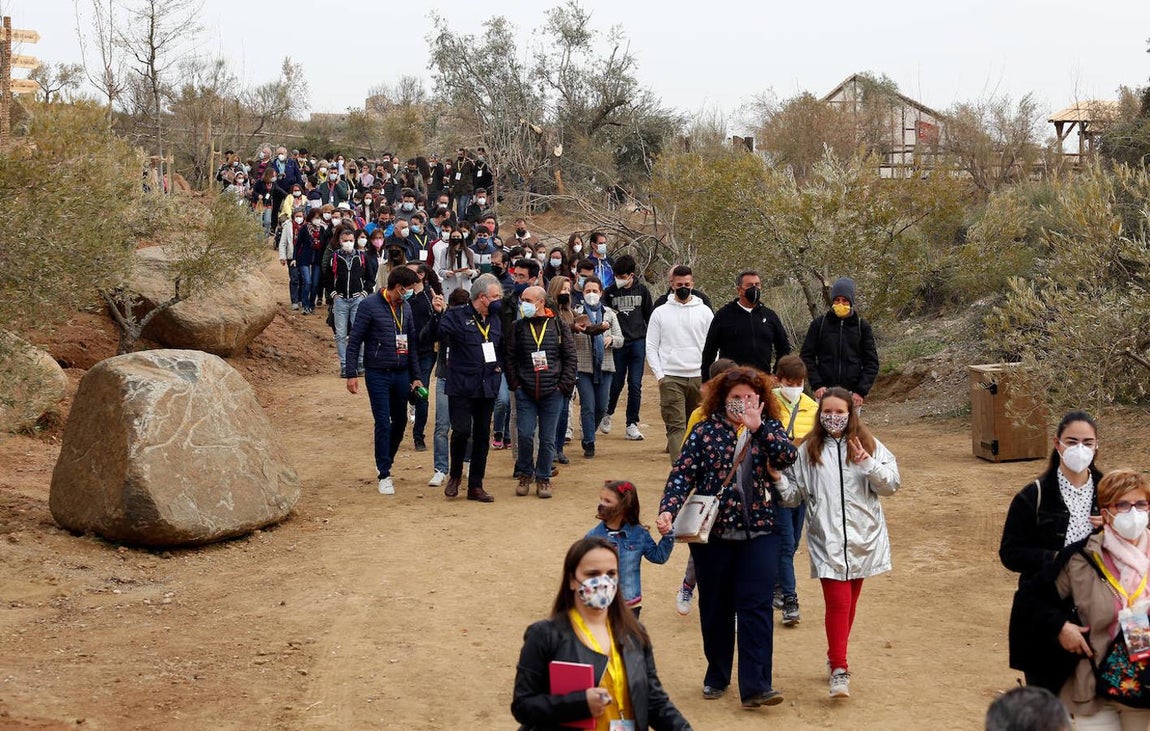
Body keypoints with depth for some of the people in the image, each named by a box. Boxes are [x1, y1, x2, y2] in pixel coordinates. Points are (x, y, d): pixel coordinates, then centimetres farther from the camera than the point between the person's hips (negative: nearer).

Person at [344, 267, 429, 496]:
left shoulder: (405, 307, 8)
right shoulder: (370, 305, -9)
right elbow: (354, 341, -8)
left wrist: (415, 376, 12)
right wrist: (351, 374, -13)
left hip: (401, 374, 6)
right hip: (377, 374, -6)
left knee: (400, 422, 12)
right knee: (383, 424, -5)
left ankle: (385, 462, 33)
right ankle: (384, 475, 4)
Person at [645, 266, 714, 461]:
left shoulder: (704, 312, 7)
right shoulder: (660, 313, 5)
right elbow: (651, 347, 5)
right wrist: (659, 375, -5)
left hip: (699, 377, 2)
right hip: (671, 379, -2)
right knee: (676, 426, -9)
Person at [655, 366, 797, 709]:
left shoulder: (769, 429, 7)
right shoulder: (706, 432, 2)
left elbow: (787, 457, -12)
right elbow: (683, 474, -4)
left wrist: (758, 427, -18)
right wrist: (668, 510, -18)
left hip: (758, 532, 0)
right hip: (712, 533, 0)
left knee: (756, 606, -8)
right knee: (715, 607, 10)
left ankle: (755, 686, -8)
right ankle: (716, 676, 27)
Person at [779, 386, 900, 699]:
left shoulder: (869, 445, 4)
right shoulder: (809, 451, 5)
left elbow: (890, 485, -2)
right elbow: (795, 495, 6)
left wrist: (868, 464, -17)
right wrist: (779, 481, -14)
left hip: (862, 537, 2)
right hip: (827, 539, -2)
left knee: (849, 602, 14)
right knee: (837, 602, -12)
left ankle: (836, 657, 32)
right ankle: (839, 670, -10)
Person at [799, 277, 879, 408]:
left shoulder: (862, 326, 5)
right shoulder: (819, 324, 5)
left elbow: (871, 362, 5)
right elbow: (806, 356, 6)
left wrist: (861, 391, -6)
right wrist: (816, 384, -6)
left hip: (852, 393, 0)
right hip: (824, 391, 0)